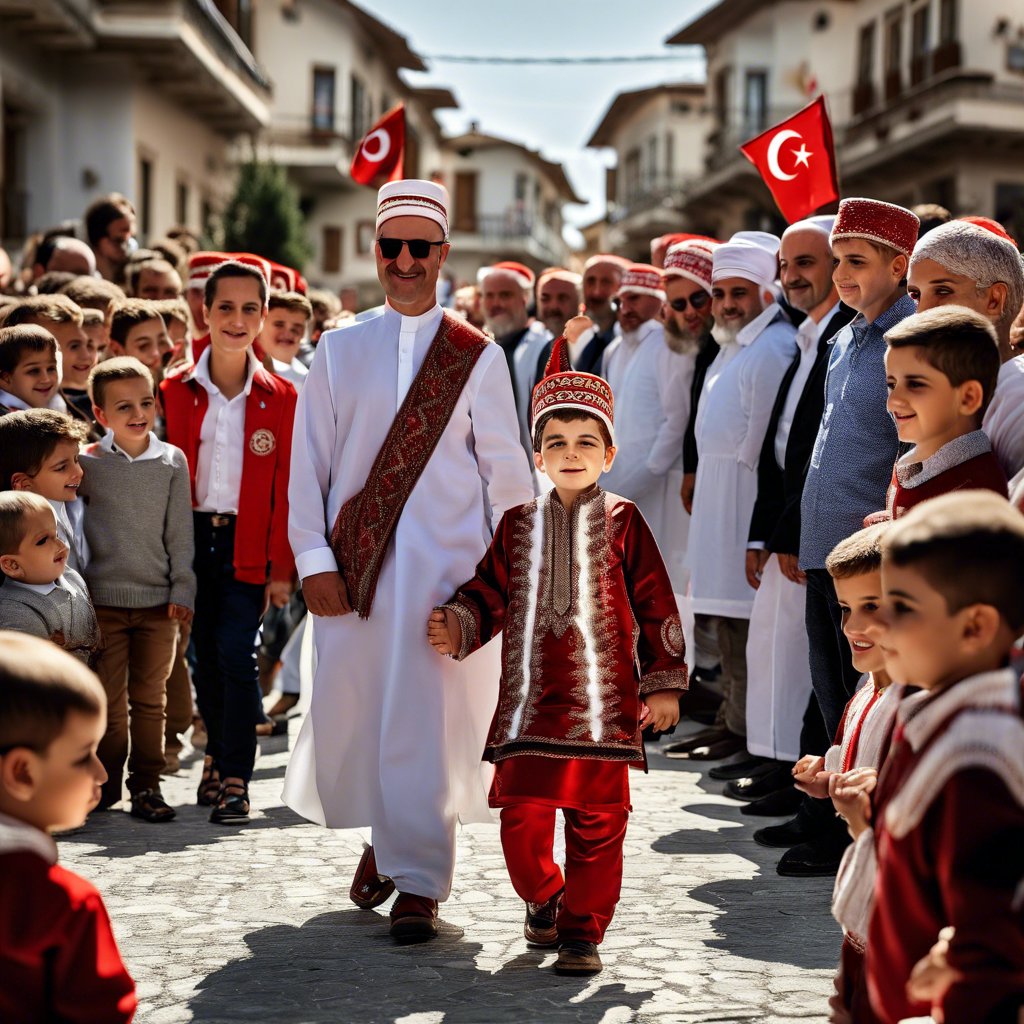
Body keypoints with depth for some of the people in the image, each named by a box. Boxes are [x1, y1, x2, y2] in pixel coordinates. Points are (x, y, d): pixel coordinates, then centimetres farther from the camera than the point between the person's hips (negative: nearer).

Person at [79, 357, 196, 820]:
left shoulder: (172, 460, 3)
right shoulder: (87, 462, -1)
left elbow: (180, 532, 5)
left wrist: (183, 590, 1)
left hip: (158, 600, 1)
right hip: (103, 599, -1)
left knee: (150, 699, 7)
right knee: (108, 699, 3)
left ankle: (146, 784, 15)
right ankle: (107, 780, 17)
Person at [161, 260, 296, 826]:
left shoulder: (279, 397, 0)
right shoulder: (177, 391, 2)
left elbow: (286, 487, 0)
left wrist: (281, 567, -4)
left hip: (248, 545, -2)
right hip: (193, 538, 2)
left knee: (236, 653, -10)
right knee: (206, 654, 8)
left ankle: (235, 780, -5)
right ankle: (219, 754, 28)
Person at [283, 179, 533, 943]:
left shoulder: (478, 358, 5)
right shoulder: (340, 351, 9)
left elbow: (505, 472, 5)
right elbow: (309, 461, 6)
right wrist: (314, 558, -3)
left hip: (446, 566, -2)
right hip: (354, 565, 2)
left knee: (430, 719, -5)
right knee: (347, 716, 4)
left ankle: (419, 881, 5)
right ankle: (383, 838, 31)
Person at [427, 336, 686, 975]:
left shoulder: (622, 522, 3)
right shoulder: (519, 525, 11)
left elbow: (655, 604, 4)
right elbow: (492, 593, 16)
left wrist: (663, 684, 1)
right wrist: (459, 627, -4)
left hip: (602, 698, -2)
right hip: (530, 698, 2)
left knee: (598, 816, 0)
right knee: (522, 813, 1)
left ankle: (583, 929, 12)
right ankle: (544, 898, 28)